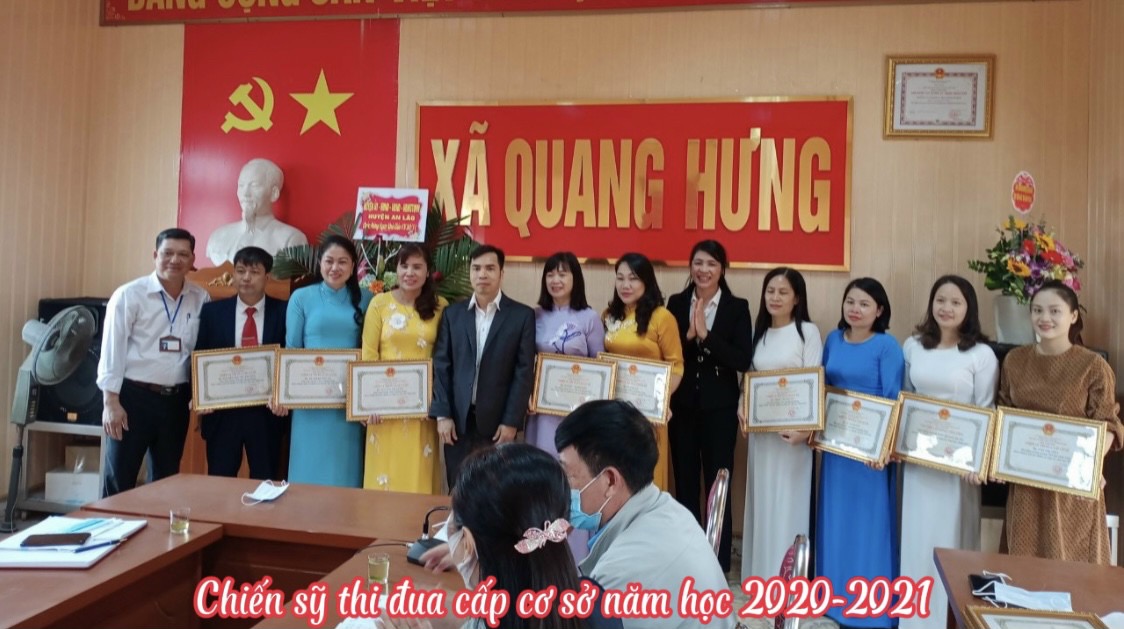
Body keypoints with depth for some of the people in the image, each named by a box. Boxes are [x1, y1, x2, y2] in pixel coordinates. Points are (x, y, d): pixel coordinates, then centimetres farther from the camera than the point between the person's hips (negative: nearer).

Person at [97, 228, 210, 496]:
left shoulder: (201, 299, 3)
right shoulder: (129, 295, -6)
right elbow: (112, 350, -7)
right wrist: (111, 402, -9)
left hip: (177, 400, 4)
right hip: (134, 396, -3)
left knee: (166, 479, 15)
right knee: (120, 479, 6)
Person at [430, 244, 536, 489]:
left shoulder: (522, 315, 0)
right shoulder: (452, 314, 8)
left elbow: (524, 371, -4)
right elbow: (441, 366, 5)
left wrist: (512, 421, -9)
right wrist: (442, 414, -3)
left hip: (498, 420, -2)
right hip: (457, 418, 2)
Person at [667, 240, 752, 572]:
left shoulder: (737, 307, -2)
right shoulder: (677, 303, 4)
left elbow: (743, 361, -11)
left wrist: (706, 335, -19)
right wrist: (688, 335, -15)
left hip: (719, 407, -2)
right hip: (682, 405, 2)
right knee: (684, 481, 12)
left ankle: (719, 559, 18)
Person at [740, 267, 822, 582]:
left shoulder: (808, 331, -6)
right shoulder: (760, 332, 11)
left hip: (793, 429, -5)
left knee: (788, 500, 0)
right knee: (761, 498, 11)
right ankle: (761, 570, 23)